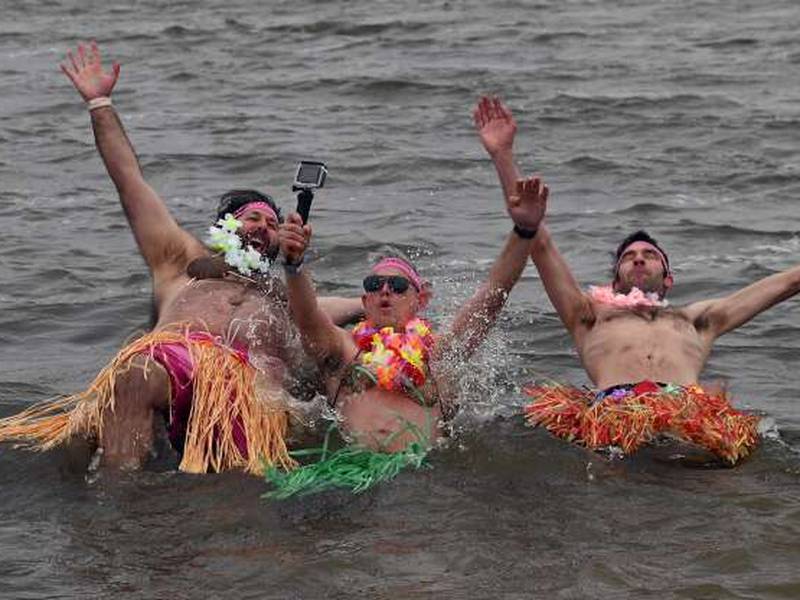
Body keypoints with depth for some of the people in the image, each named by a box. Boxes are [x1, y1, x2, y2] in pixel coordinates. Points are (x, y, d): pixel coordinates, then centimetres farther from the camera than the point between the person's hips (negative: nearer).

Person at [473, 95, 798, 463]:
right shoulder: (591, 315, 38)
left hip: (691, 411, 1)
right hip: (613, 409, -1)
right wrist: (503, 156, 27)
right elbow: (538, 242, 32)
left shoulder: (695, 320, 40)